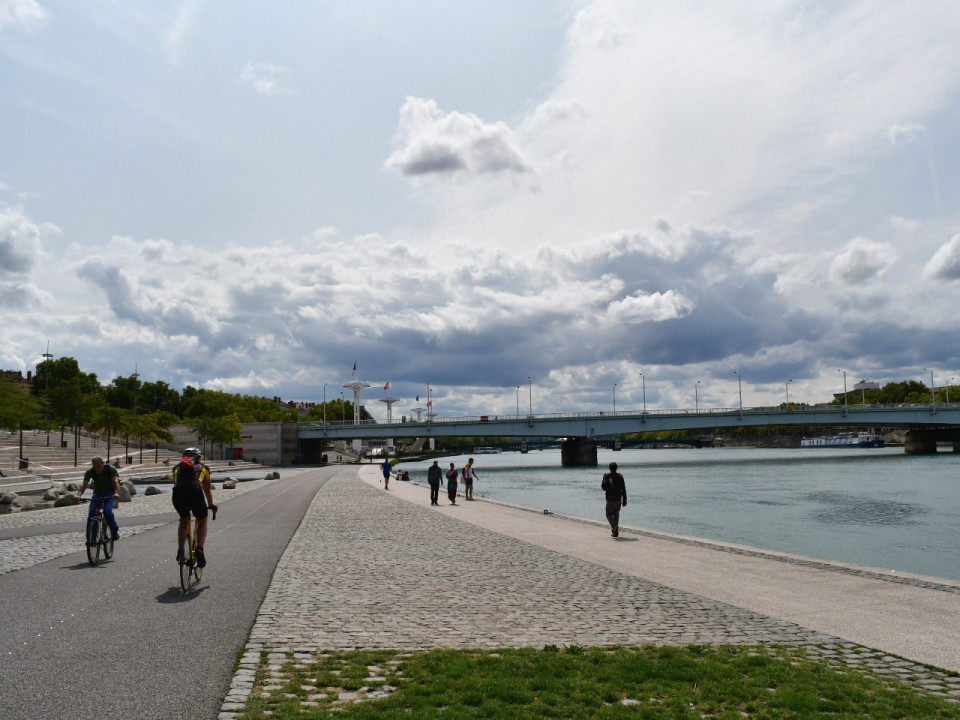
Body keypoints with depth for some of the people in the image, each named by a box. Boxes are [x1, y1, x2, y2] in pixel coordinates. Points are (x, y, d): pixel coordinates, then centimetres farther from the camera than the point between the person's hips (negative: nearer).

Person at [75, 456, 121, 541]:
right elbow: (84, 484, -23)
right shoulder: (90, 472, -12)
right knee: (91, 512, -20)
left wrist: (116, 493, -52)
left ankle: (115, 531, -6)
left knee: (107, 511, -27)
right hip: (97, 493, 3)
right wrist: (79, 495, -44)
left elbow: (116, 481, -32)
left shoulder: (110, 469, -19)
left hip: (110, 493, -3)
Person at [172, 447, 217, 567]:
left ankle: (180, 550, 23)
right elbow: (207, 490, 41)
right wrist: (211, 506, 57)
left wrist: (181, 503, 62)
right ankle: (199, 549, 2)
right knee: (202, 522, 22)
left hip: (178, 494, 2)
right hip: (195, 492, -2)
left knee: (183, 520, 31)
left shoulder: (177, 468, 35)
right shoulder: (203, 468, 32)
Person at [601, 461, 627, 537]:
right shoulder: (620, 476, 3)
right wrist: (624, 500, 6)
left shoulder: (607, 476, -7)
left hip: (610, 500, -3)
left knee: (609, 514, 10)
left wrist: (602, 482, 9)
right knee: (616, 514, 17)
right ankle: (615, 531, 12)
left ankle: (614, 526, -17)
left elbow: (604, 488, -10)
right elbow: (623, 489, 2)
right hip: (618, 499, 3)